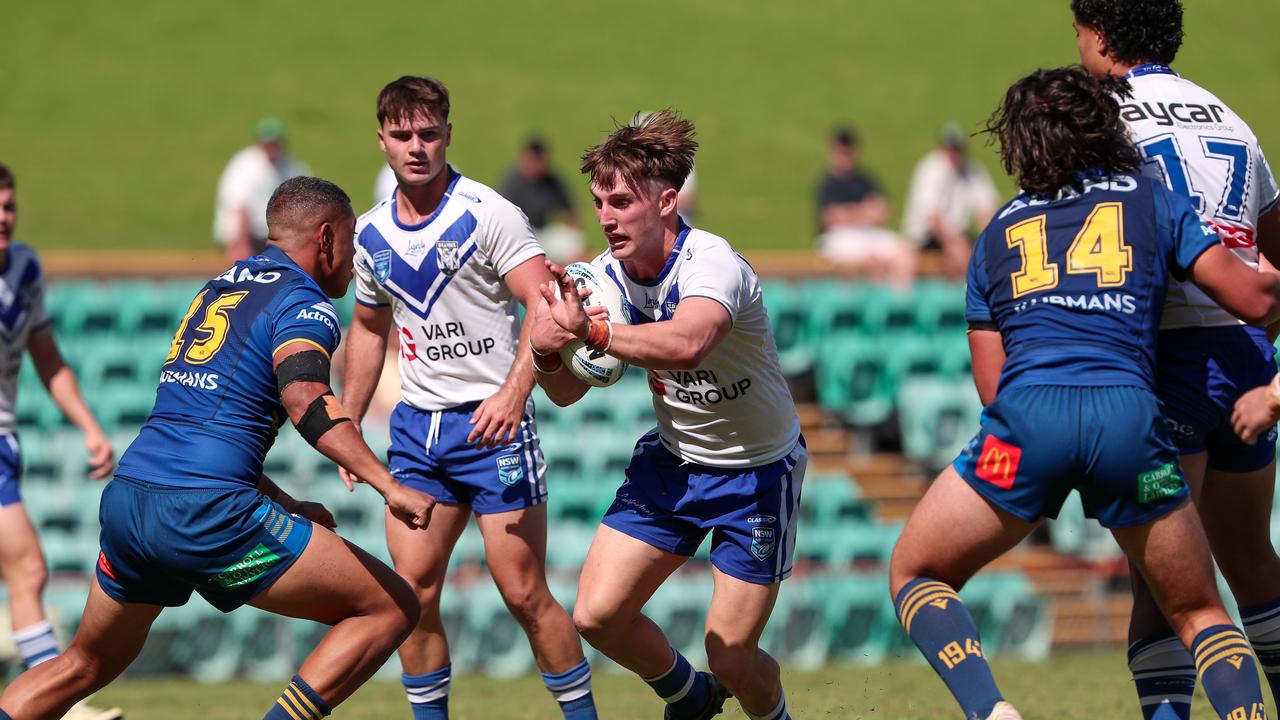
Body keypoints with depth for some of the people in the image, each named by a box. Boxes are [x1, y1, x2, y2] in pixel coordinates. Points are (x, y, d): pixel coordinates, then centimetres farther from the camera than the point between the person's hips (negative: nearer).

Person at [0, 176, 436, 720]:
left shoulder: (217, 289, 25)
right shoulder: (303, 303, -1)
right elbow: (305, 398, -21)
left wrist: (287, 509, 32)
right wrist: (388, 486, -29)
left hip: (125, 497, 8)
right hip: (206, 512, -8)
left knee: (85, 666, 27)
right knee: (390, 608, 0)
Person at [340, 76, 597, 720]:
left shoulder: (488, 215, -10)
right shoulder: (372, 234, 8)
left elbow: (546, 305, -17)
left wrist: (514, 393, -29)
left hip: (491, 423, -5)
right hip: (416, 425, 5)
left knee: (524, 594, -6)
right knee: (412, 589, -1)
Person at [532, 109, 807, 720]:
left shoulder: (711, 264, -30)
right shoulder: (608, 275, -9)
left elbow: (685, 345, -53)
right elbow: (568, 392, -4)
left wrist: (591, 331, -57)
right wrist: (546, 351, -25)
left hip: (757, 469, -6)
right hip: (671, 459, 6)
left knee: (731, 661, -5)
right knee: (597, 616, -4)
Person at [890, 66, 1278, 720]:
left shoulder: (997, 234, 24)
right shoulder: (1153, 203, 20)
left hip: (1026, 420, 0)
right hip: (1130, 419, 0)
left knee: (914, 575, 18)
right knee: (1198, 614, 17)